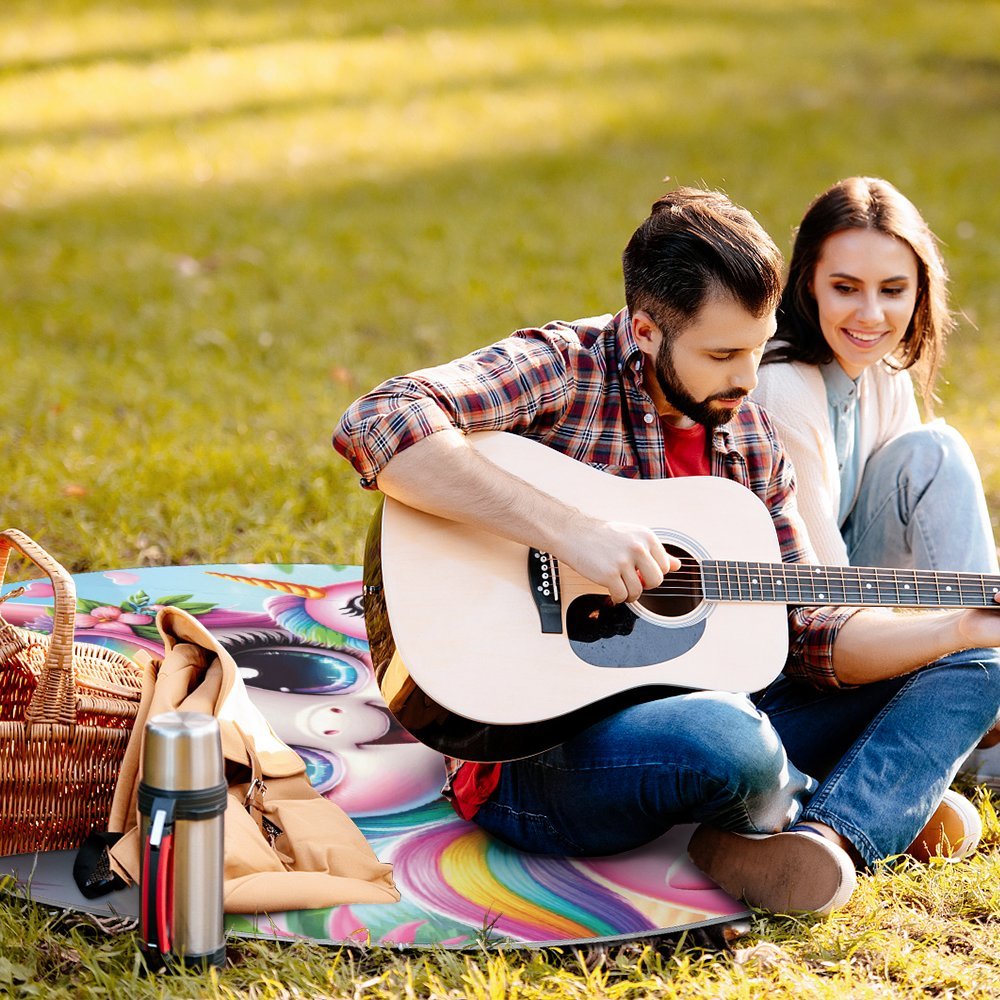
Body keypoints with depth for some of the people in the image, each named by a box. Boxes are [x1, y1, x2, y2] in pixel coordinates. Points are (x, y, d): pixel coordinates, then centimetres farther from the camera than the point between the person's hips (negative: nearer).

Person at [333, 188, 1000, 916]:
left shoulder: (749, 438, 10)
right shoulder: (561, 370, -11)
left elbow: (807, 634, 10)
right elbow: (376, 426, -29)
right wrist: (569, 529, -33)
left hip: (689, 714, 8)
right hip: (535, 753, -8)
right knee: (725, 740, -40)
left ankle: (826, 837, -22)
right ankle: (880, 807, -4)